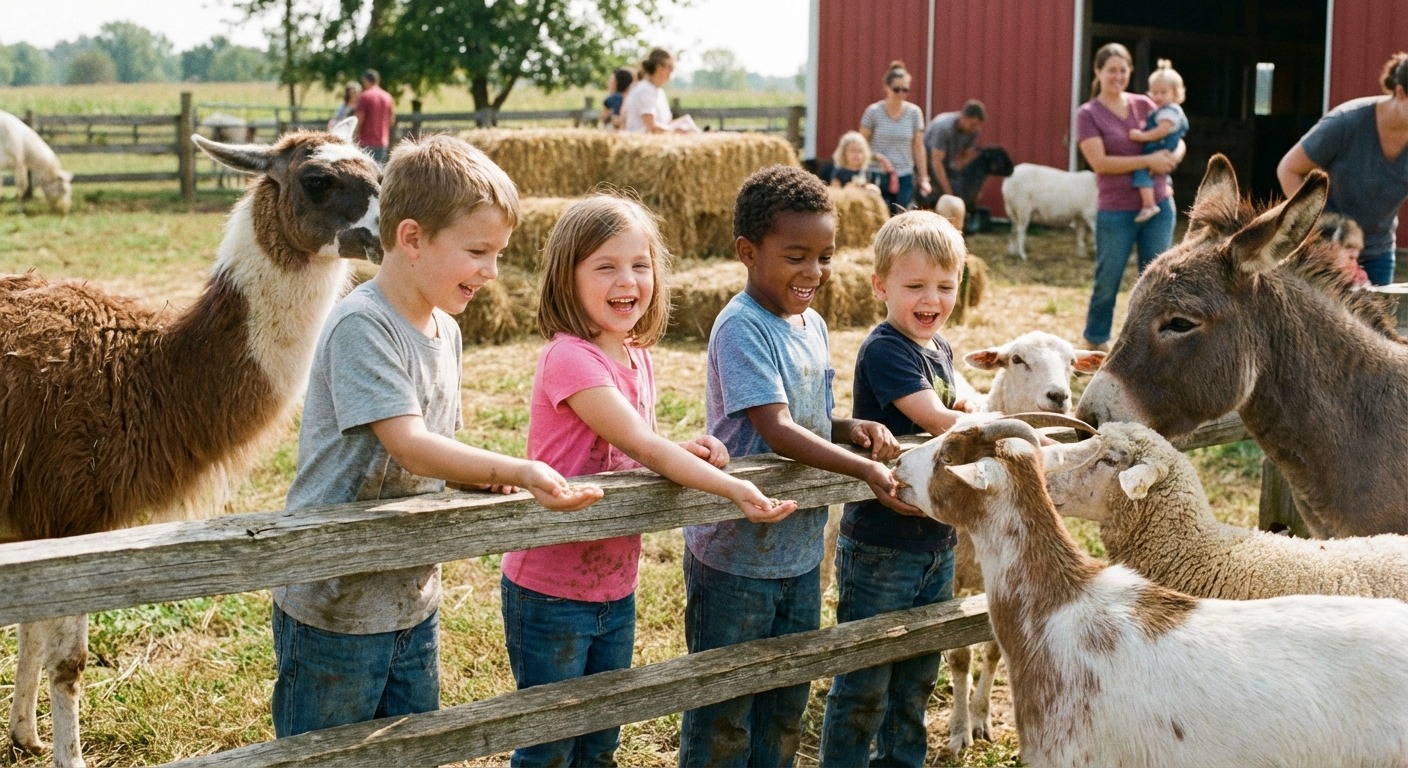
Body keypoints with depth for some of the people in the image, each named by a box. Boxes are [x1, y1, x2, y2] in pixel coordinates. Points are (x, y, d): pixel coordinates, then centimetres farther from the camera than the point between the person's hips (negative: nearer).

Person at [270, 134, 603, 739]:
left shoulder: (445, 331, 7)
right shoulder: (361, 326, -21)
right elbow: (411, 448, -29)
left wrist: (485, 477, -8)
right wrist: (516, 470, -38)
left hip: (413, 600, 8)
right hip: (336, 606, -8)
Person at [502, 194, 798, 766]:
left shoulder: (638, 358, 4)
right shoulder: (568, 357, -21)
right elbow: (640, 444, -29)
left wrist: (687, 451, -7)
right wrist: (734, 490, -35)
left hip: (616, 588, 7)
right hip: (550, 593, -7)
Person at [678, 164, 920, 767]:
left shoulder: (812, 324, 7)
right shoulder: (740, 328, -19)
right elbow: (776, 429, -28)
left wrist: (854, 428, -5)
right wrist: (867, 469, -35)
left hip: (800, 550, 8)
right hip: (735, 554, -8)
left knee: (786, 702, 19)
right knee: (723, 716, 6)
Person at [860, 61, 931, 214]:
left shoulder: (914, 112, 3)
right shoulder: (873, 111, -3)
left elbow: (918, 147, 8)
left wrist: (924, 178, 5)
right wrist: (877, 157, -17)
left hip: (905, 177, 2)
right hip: (878, 177, -2)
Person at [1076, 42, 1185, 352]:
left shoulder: (1143, 104, 8)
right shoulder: (1088, 114, -3)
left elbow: (1177, 141, 13)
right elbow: (1100, 162, -14)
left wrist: (1172, 157, -10)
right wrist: (1149, 160, -17)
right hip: (1116, 211, -3)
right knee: (1107, 281, 5)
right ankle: (1095, 342, 22)